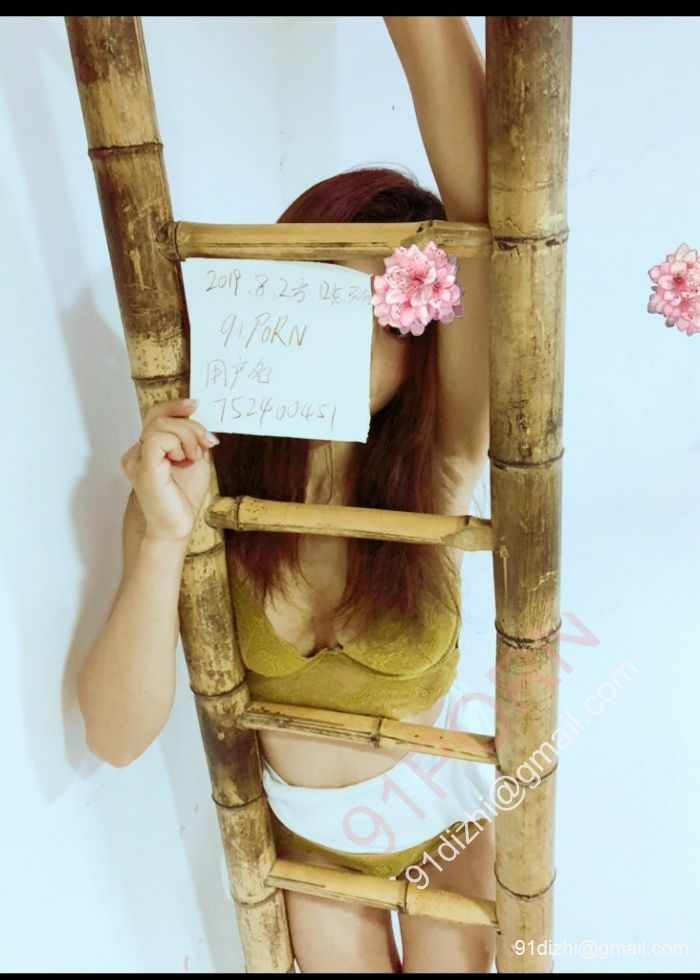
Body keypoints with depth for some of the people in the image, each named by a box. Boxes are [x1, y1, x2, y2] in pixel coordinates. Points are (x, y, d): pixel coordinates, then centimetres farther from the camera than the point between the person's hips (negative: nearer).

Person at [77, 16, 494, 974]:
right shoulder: (200, 482, -22)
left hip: (446, 810, -1)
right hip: (304, 823, 2)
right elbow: (117, 734, -26)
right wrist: (164, 538, -39)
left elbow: (488, 222, -41)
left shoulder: (434, 470, -25)